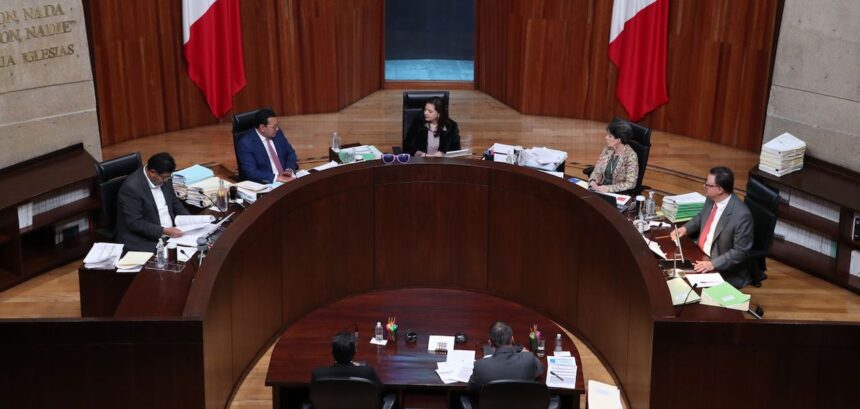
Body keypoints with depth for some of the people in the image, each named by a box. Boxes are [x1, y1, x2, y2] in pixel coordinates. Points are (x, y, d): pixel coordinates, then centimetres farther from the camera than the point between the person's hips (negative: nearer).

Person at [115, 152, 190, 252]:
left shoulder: (164, 177, 2)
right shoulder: (132, 187, -20)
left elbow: (174, 201, 16)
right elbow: (135, 223, -19)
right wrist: (164, 231, -25)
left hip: (171, 232, 7)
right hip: (141, 241, -7)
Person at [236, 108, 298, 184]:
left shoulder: (277, 133, 5)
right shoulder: (245, 143, -13)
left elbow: (290, 153, 14)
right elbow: (251, 172, -19)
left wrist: (289, 170, -5)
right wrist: (276, 178, -26)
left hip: (286, 179, 6)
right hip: (263, 185, -6)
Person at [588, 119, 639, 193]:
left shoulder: (630, 156, -14)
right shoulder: (607, 150, 4)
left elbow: (630, 184, -15)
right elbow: (597, 171, 8)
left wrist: (609, 188, -23)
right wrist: (593, 181, -13)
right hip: (602, 189, 5)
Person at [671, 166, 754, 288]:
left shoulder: (741, 215, -29)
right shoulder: (711, 199, -5)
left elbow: (740, 252, -22)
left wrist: (713, 264, -29)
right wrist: (685, 228, 1)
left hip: (723, 270, -8)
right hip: (700, 254, 8)